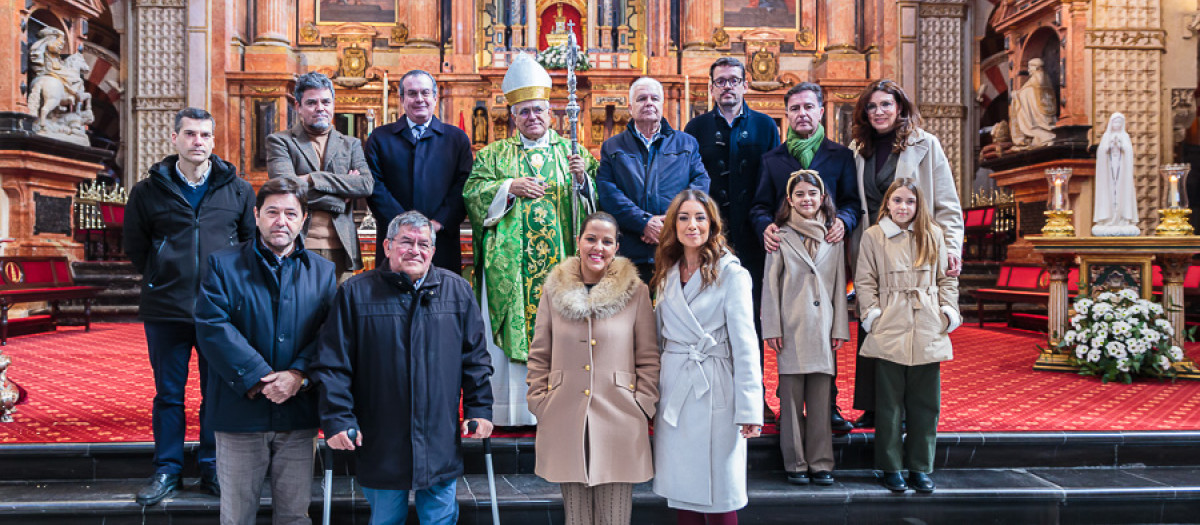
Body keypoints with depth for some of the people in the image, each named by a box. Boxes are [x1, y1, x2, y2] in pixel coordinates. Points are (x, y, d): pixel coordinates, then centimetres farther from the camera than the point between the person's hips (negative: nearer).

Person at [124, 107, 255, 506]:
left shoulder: (237, 190, 3)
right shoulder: (149, 191, 3)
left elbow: (252, 242, 10)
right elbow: (135, 248, 11)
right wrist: (160, 278, 6)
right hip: (166, 309, 0)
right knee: (168, 394, 9)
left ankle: (211, 468, 21)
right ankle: (167, 470, 22)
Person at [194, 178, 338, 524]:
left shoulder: (323, 272, 8)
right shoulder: (224, 265, 1)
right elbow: (212, 328, -10)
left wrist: (298, 375, -17)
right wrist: (260, 379, -17)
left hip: (299, 415, 2)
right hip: (240, 413, -1)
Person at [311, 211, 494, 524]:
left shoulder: (457, 290, 5)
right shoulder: (356, 293, -1)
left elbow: (475, 356, 7)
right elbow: (332, 363, -3)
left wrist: (479, 410, 1)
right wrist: (337, 418, -10)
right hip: (380, 447, -1)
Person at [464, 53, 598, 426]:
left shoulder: (571, 152, 13)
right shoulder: (495, 155, 13)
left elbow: (595, 199, 7)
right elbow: (472, 192, 1)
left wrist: (581, 179, -12)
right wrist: (510, 188, -11)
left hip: (558, 258, 0)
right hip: (509, 261, 0)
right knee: (507, 333, -4)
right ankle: (508, 411, 2)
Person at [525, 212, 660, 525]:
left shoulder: (635, 291, 3)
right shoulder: (554, 290, 7)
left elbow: (649, 357, 5)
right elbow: (539, 356, 11)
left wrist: (642, 405, -2)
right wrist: (539, 403, 5)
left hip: (619, 423, -1)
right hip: (564, 423, 1)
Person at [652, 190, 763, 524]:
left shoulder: (731, 274, -7)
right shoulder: (668, 274, 11)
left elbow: (745, 345, -10)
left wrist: (749, 409, -15)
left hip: (714, 391, -5)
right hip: (673, 390, 5)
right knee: (681, 493, 9)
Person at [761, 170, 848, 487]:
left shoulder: (833, 239, 12)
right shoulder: (781, 238, 4)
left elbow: (839, 285, 12)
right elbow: (770, 285, 2)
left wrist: (840, 328, 6)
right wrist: (772, 329, -4)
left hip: (823, 328, 2)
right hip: (791, 329, -2)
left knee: (821, 399, 3)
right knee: (792, 399, 1)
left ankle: (821, 463, 11)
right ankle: (796, 464, 11)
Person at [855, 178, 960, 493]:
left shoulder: (933, 235, 11)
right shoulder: (873, 236, 4)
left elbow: (947, 278, 13)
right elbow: (865, 282, 3)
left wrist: (949, 311, 2)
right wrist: (872, 314, -7)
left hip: (928, 333, 3)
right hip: (889, 333, -2)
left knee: (926, 403, 7)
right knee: (890, 404, 3)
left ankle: (920, 468, 18)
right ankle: (891, 468, 14)